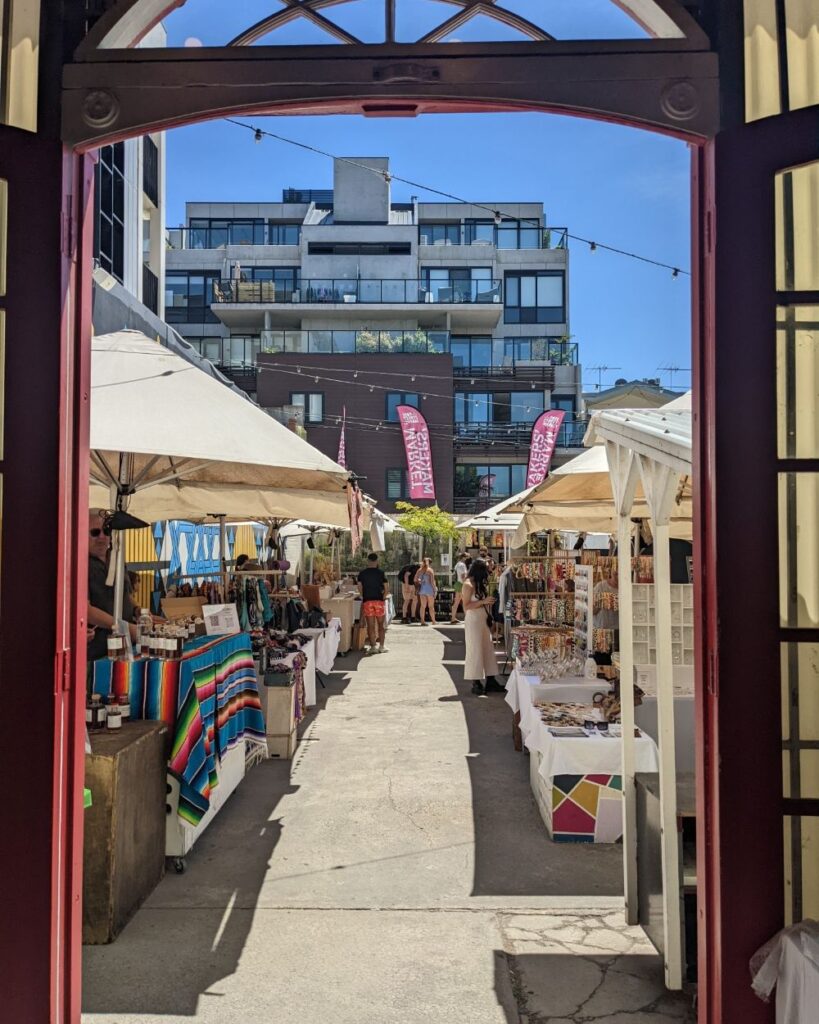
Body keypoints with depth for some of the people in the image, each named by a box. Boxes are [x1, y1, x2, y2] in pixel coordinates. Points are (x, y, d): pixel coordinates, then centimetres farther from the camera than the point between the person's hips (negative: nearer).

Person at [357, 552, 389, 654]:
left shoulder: (362, 573, 2)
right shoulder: (381, 572, -1)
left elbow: (359, 587, -2)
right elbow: (386, 586, -3)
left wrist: (363, 596, 11)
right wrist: (384, 597, 9)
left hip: (367, 601, 1)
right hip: (379, 600, 0)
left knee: (370, 625, 3)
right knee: (381, 624, 10)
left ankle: (373, 646, 1)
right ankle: (381, 646, 10)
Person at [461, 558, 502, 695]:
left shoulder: (479, 584, 14)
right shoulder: (468, 585, -12)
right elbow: (466, 606, -17)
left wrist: (489, 602, 6)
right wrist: (483, 602, -21)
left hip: (483, 621, 9)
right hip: (473, 621, -9)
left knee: (488, 649, 8)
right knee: (475, 651, -2)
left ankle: (490, 681, 13)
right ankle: (476, 684, 5)